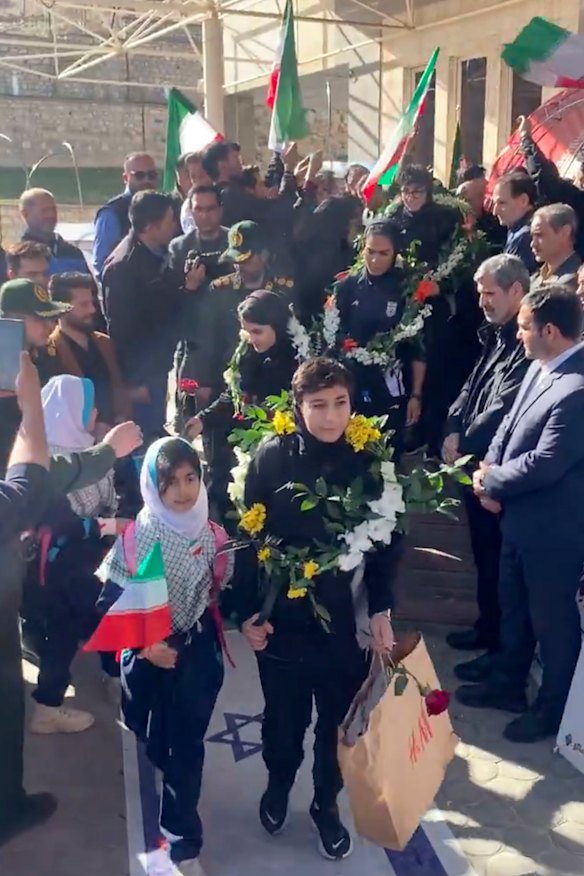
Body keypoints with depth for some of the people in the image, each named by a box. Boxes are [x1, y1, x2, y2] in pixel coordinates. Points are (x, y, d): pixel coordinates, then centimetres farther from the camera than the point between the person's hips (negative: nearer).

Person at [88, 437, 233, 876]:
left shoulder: (213, 535, -7)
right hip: (146, 657, -1)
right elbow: (110, 603, -9)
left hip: (197, 654, 1)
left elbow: (223, 594, 4)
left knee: (187, 746, 9)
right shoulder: (133, 536, -14)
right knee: (149, 744, 14)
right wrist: (143, 647, -17)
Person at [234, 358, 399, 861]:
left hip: (345, 619, 1)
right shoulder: (271, 458, -14)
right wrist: (246, 610, -7)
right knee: (283, 718, 19)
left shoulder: (369, 460, -10)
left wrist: (381, 611, -3)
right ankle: (278, 786, 50)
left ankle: (327, 804, 43)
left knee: (338, 721, 17)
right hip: (282, 617, -1)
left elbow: (385, 544, -2)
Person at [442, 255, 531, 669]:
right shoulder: (498, 336, 9)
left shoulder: (528, 343, -21)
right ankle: (487, 627, 38)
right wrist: (454, 429, -1)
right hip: (476, 463, 9)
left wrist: (466, 443, -13)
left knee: (498, 558, 4)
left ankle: (501, 646, 20)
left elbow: (503, 408, -25)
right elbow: (472, 387, 13)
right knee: (484, 553, 21)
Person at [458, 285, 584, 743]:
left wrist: (491, 480, -14)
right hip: (521, 515, 9)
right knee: (513, 605, 24)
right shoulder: (541, 367, 0)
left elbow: (544, 462, -29)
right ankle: (507, 684, 45)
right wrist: (489, 472, -7)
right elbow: (509, 424, 8)